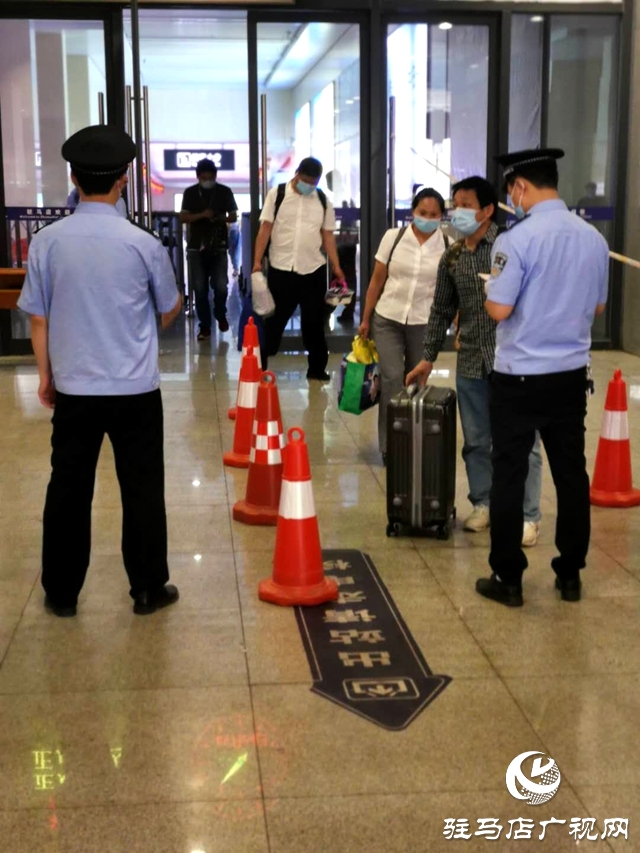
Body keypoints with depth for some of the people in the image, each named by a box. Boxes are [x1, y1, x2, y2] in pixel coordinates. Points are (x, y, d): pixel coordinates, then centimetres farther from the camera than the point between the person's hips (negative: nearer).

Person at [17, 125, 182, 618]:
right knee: (142, 489, 10)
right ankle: (149, 589, 20)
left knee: (69, 488, 12)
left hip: (74, 388, 2)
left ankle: (61, 594, 22)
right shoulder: (143, 243, -9)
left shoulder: (47, 242, -6)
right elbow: (170, 310, 6)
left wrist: (46, 375, 15)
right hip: (135, 389, -2)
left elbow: (38, 318, 1)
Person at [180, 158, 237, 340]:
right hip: (196, 247, 1)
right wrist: (201, 215, -19)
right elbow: (183, 217, -2)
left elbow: (233, 217, 6)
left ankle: (220, 315, 23)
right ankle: (204, 326, 10)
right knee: (200, 288, 1)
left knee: (220, 286, -6)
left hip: (219, 246, -1)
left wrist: (222, 218, -16)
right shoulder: (190, 192, 4)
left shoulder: (225, 192, 3)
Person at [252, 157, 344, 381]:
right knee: (274, 319, 3)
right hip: (281, 269, -2)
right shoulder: (277, 194, -1)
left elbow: (328, 235, 9)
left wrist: (336, 266, 2)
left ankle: (317, 368, 20)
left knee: (315, 321, 9)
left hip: (314, 270, 2)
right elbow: (265, 229, -3)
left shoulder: (323, 201, 6)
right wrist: (257, 261, -10)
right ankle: (259, 366, 13)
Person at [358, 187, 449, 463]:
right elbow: (377, 281, 3)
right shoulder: (393, 237, -3)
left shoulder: (448, 247, -5)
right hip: (388, 319, 0)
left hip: (424, 324, 0)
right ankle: (390, 447, 0)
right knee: (391, 378, -8)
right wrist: (365, 319, 5)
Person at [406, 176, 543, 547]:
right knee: (476, 440, 12)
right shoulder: (451, 258, 8)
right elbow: (442, 311, 15)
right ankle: (484, 503, 28)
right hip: (470, 363, 5)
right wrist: (428, 358, 15)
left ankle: (528, 515, 9)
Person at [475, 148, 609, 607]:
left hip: (521, 377, -5)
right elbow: (597, 306, 14)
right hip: (571, 375, 5)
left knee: (510, 475, 4)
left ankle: (508, 579, 10)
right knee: (571, 473, 12)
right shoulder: (594, 238, 4)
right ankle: (570, 575, 21)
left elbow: (499, 309, -16)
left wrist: (490, 291, 3)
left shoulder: (518, 239, -15)